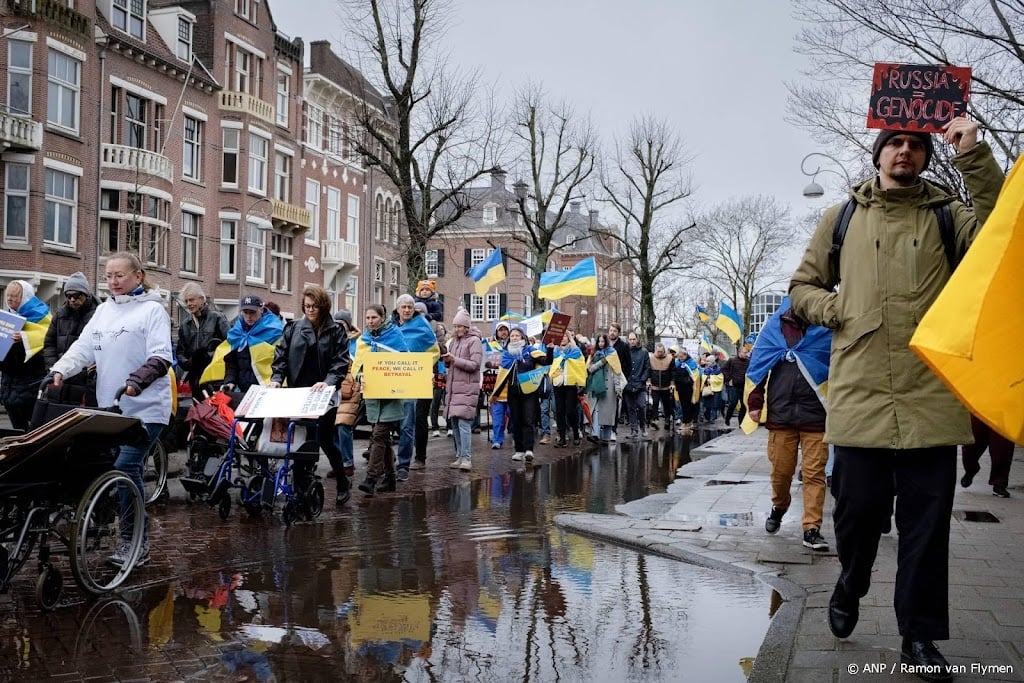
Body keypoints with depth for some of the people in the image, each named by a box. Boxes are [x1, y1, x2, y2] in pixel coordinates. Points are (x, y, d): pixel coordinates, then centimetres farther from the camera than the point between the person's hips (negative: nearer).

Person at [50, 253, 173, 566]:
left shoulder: (152, 309, -4)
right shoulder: (104, 309, 16)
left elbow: (161, 358, -12)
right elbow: (84, 346, 8)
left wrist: (137, 380, -28)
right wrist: (59, 370, -9)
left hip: (145, 409, -7)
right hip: (111, 407, 7)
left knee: (125, 467, -15)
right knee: (109, 467, 7)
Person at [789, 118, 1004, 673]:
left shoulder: (945, 215, 11)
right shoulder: (841, 219, 13)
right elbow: (802, 287, 18)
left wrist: (973, 156, -15)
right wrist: (836, 308, -3)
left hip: (930, 394, 0)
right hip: (859, 392, 0)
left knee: (926, 522, 3)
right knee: (859, 510, 6)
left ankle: (920, 636, 14)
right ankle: (851, 585, 36)